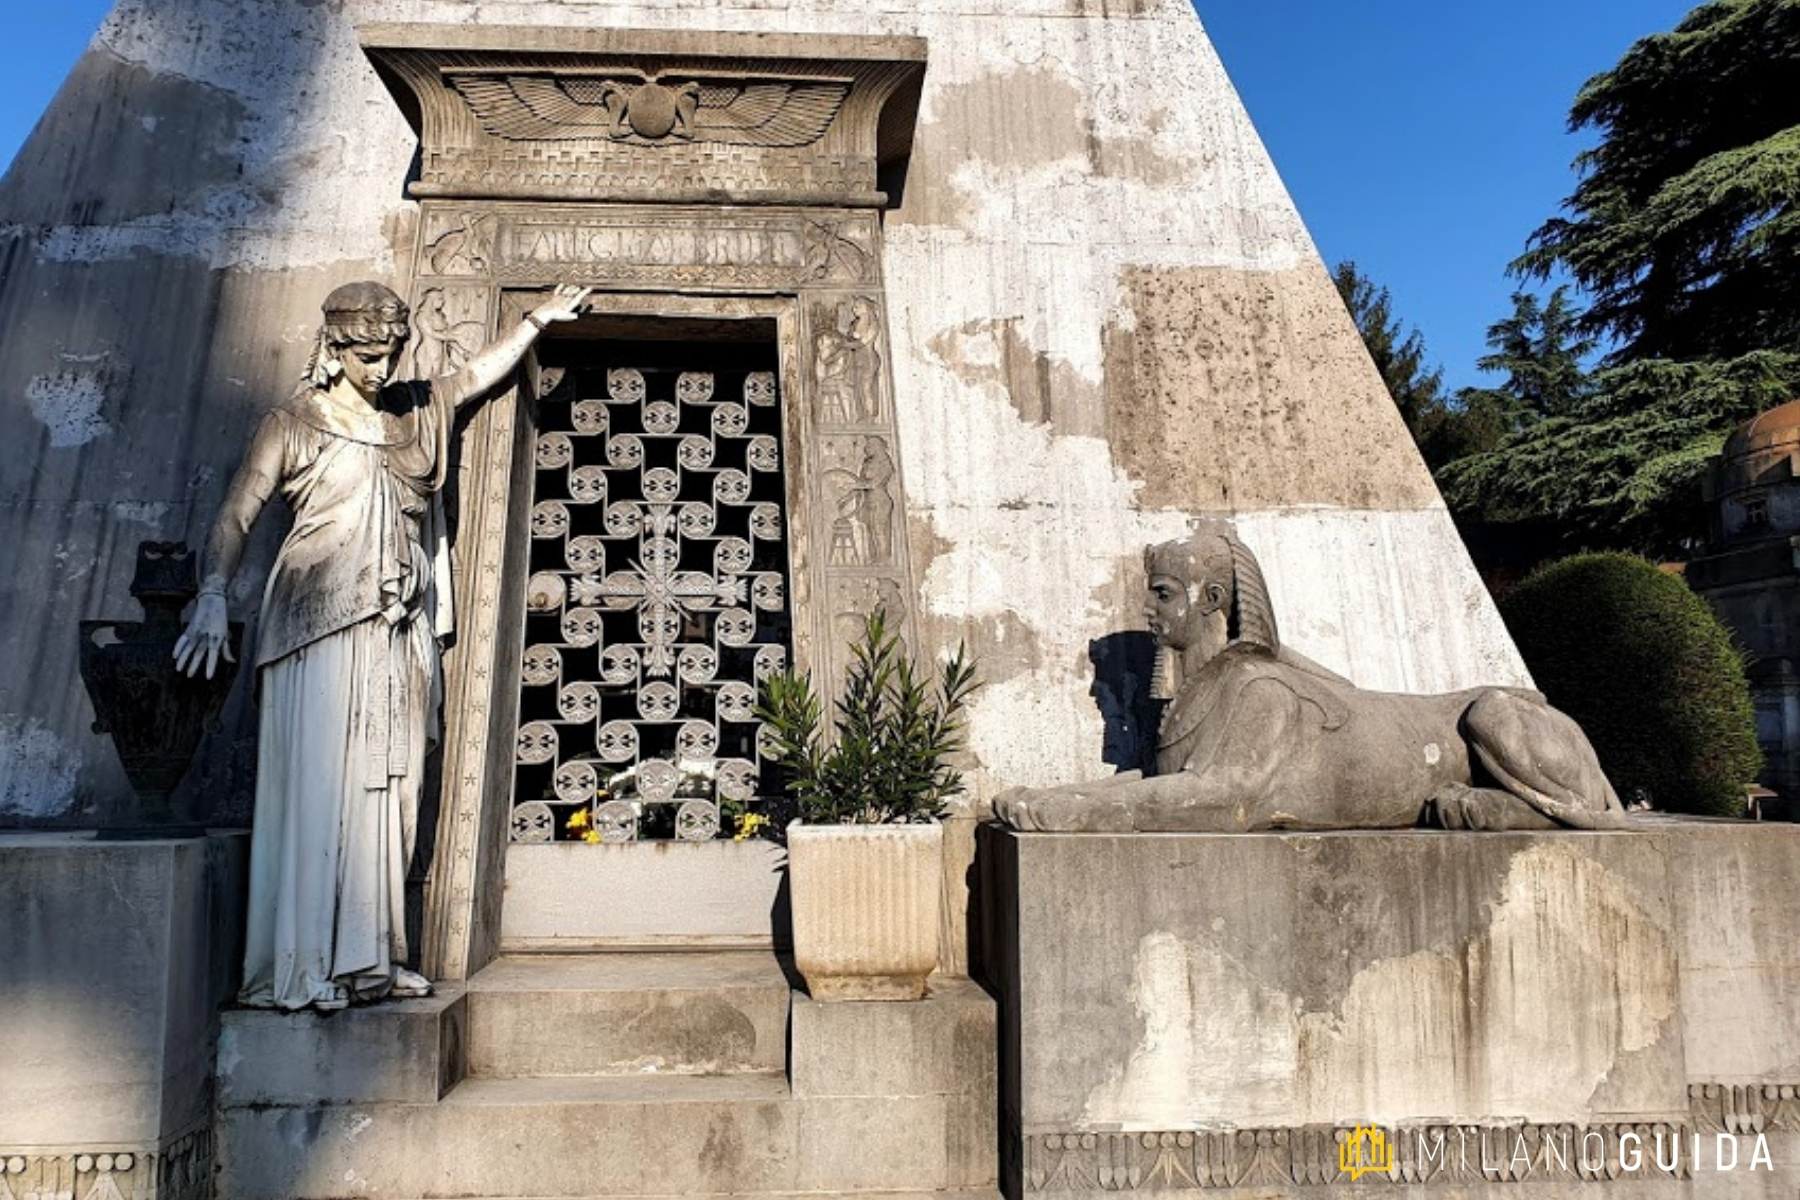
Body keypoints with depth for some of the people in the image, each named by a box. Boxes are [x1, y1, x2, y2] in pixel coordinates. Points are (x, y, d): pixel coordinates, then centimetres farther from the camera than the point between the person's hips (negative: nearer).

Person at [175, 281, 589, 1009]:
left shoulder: (418, 414, 17)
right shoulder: (294, 424, 4)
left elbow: (482, 372, 32)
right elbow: (236, 515, -4)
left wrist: (538, 319, 34)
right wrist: (213, 599, -17)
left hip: (398, 632, 5)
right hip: (319, 628, -4)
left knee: (387, 793, 3)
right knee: (316, 788, -8)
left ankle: (369, 961, 10)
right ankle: (298, 969, -3)